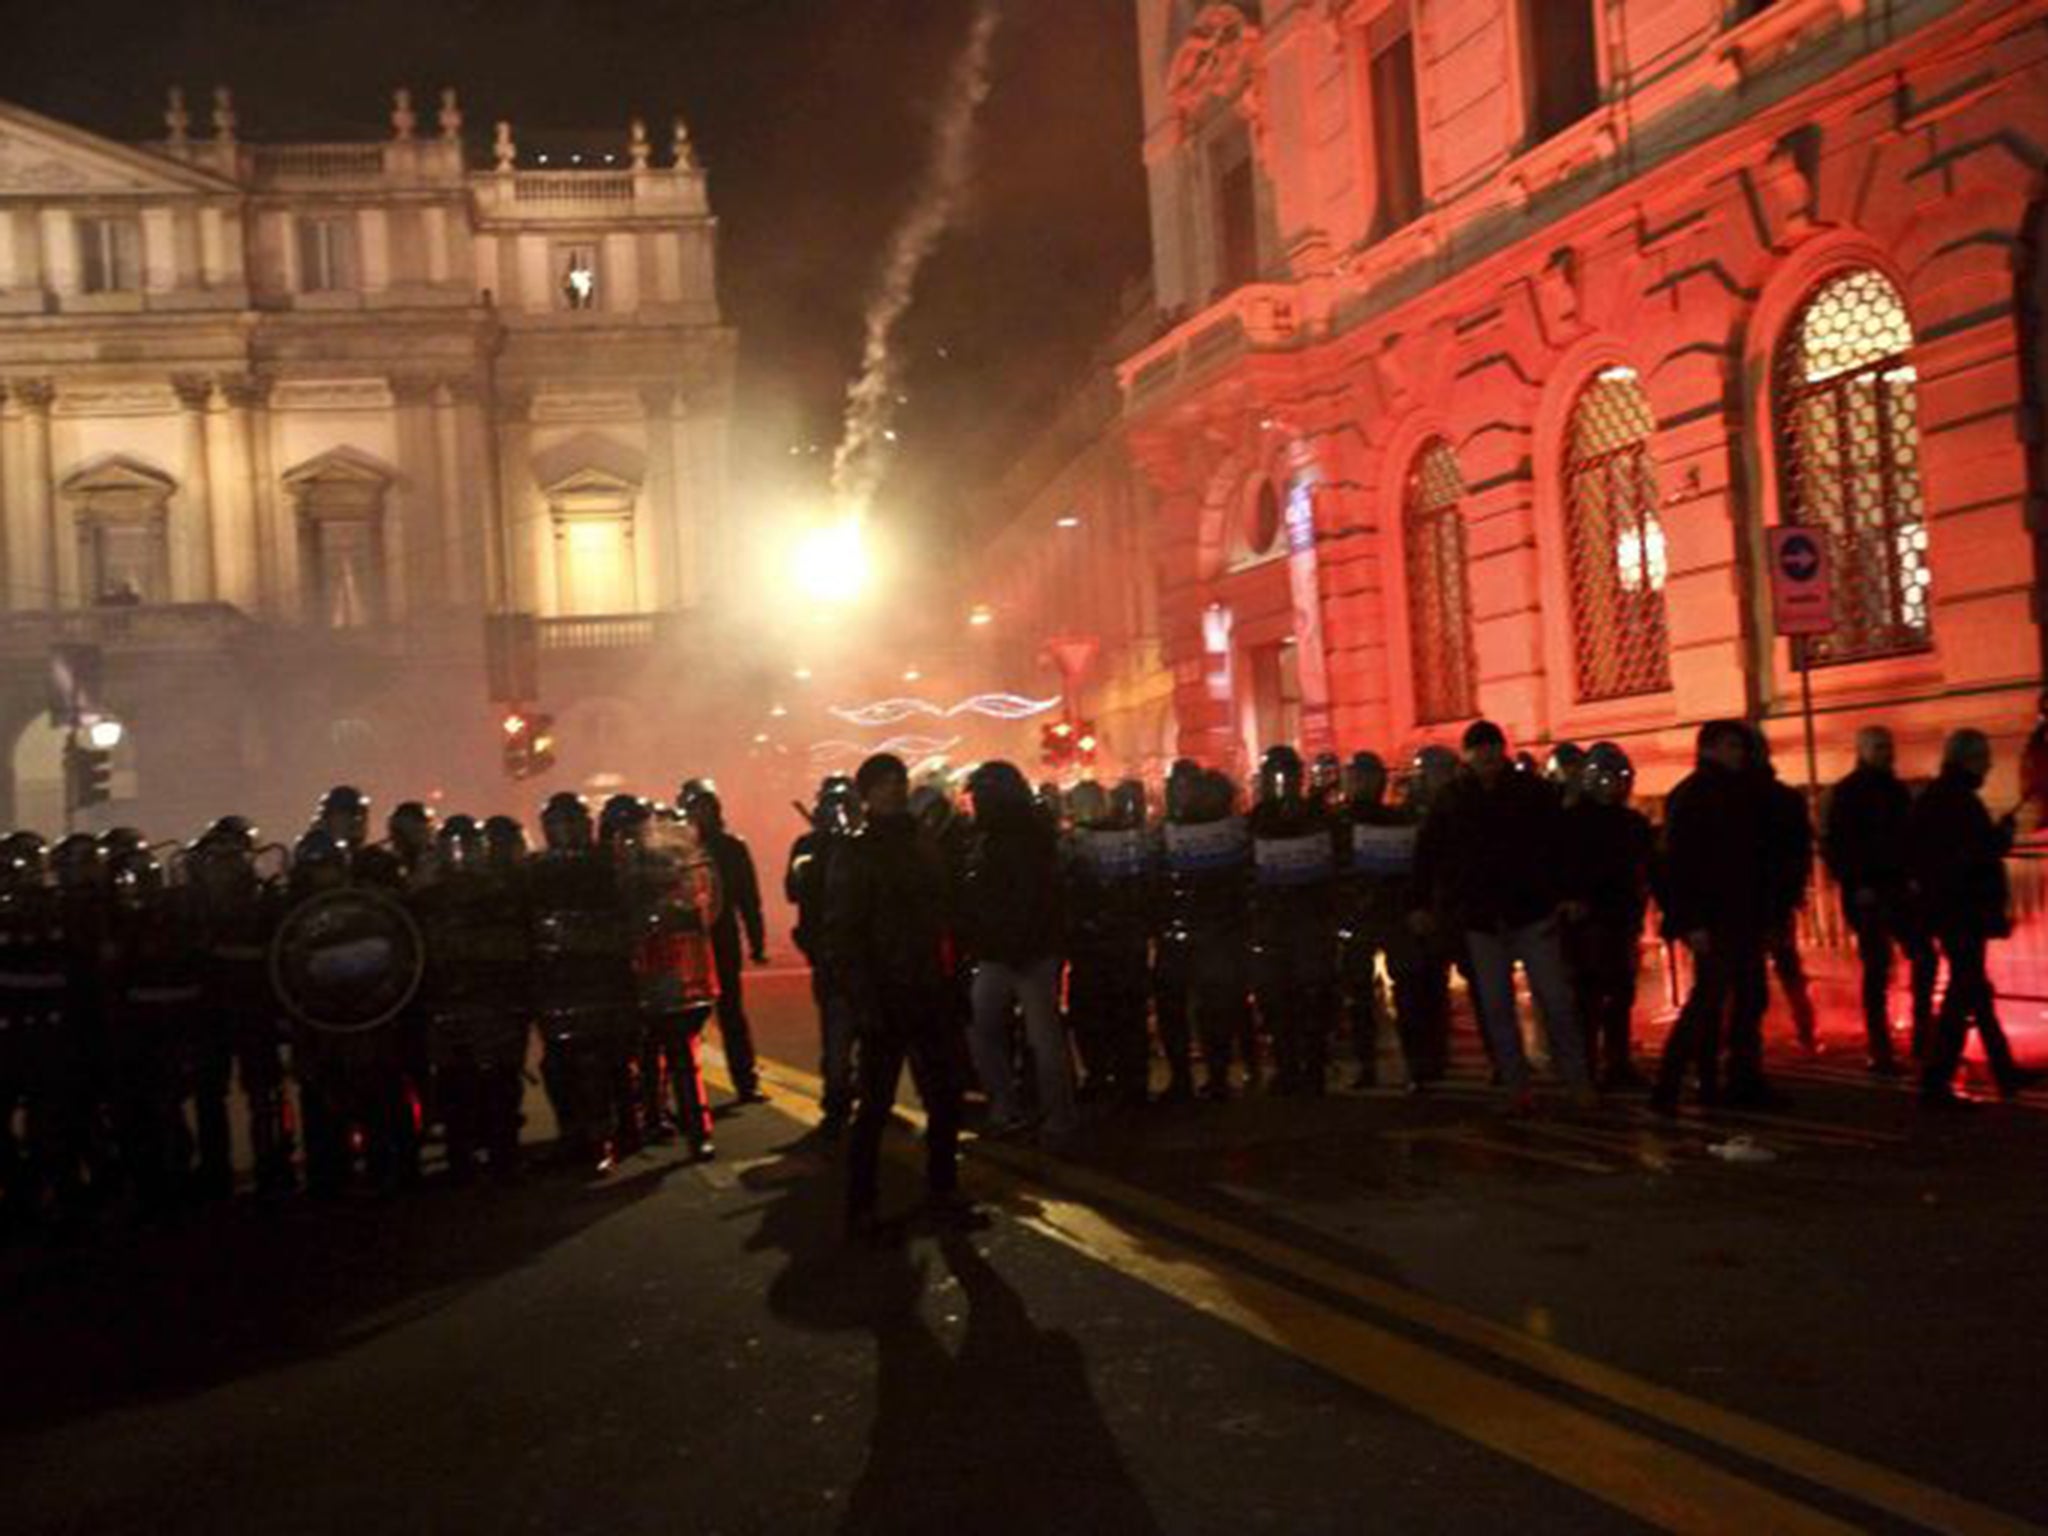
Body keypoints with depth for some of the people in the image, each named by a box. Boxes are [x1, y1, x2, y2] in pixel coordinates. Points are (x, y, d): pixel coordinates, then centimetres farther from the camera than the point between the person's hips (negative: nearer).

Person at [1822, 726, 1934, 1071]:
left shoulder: (1896, 790, 13)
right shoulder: (1846, 794, -5)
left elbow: (1909, 837, 18)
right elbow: (1834, 846, -10)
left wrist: (1912, 877, 6)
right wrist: (1856, 886, -15)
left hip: (1899, 890, 6)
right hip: (1866, 894, -6)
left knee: (1924, 958, 1)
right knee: (1877, 969, -4)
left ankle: (1923, 1040, 13)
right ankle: (1880, 1052, 3)